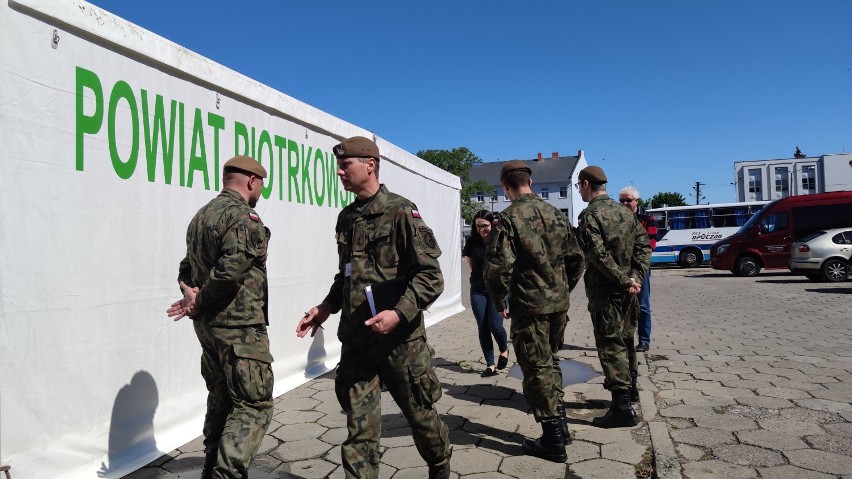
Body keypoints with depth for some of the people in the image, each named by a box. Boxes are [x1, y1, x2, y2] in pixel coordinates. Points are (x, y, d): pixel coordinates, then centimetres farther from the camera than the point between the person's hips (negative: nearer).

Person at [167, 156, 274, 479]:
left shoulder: (201, 215, 15)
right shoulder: (244, 216, -15)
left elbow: (188, 268, 17)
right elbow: (231, 270, -25)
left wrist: (191, 294, 0)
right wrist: (200, 302, -12)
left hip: (208, 325, 9)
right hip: (240, 325, -9)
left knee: (221, 399, 19)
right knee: (255, 405, -4)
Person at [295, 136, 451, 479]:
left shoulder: (401, 212, -9)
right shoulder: (346, 218, 11)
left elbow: (430, 275, -13)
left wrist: (400, 313, -24)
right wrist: (326, 307, 8)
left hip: (399, 338, -5)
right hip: (355, 338, 5)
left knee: (419, 413, 15)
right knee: (359, 428, 5)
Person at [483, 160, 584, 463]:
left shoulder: (509, 218, -14)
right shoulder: (555, 214, 7)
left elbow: (498, 267, -20)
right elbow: (576, 258, 11)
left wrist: (499, 302, -4)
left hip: (529, 307, -6)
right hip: (559, 305, 7)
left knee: (537, 370, 4)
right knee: (551, 362, 21)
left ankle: (553, 441, 12)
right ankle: (559, 426, 30)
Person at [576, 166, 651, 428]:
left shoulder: (590, 215, -13)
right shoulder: (624, 211, 12)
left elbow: (598, 255, -22)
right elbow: (644, 244, 8)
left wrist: (624, 280, -16)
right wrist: (636, 277, -1)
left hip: (604, 291, -8)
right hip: (627, 291, 8)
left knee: (610, 346, -4)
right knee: (625, 339, 22)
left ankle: (622, 407, -4)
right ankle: (630, 389, 37)